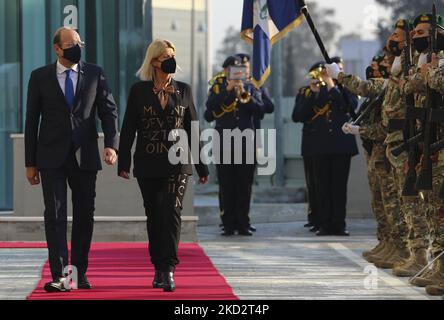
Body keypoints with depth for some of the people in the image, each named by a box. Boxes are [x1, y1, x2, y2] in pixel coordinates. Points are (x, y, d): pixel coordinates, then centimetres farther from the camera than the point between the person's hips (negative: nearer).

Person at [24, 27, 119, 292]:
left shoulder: (95, 74, 6)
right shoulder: (40, 77, 4)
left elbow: (109, 111, 3)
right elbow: (32, 120, 5)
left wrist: (112, 144, -13)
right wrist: (31, 162, 2)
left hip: (85, 158, 2)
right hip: (52, 158, -2)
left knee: (85, 216, 8)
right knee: (55, 215, -9)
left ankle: (80, 272, 19)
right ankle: (59, 276, -13)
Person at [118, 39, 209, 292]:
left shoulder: (183, 90, 7)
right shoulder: (139, 91, 3)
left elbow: (193, 129, 9)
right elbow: (128, 129, 3)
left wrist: (201, 166, 8)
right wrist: (124, 162, -4)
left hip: (177, 163, 0)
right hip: (148, 164, 0)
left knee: (171, 214, -12)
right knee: (154, 217, 7)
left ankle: (168, 270, -16)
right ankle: (159, 269, 16)